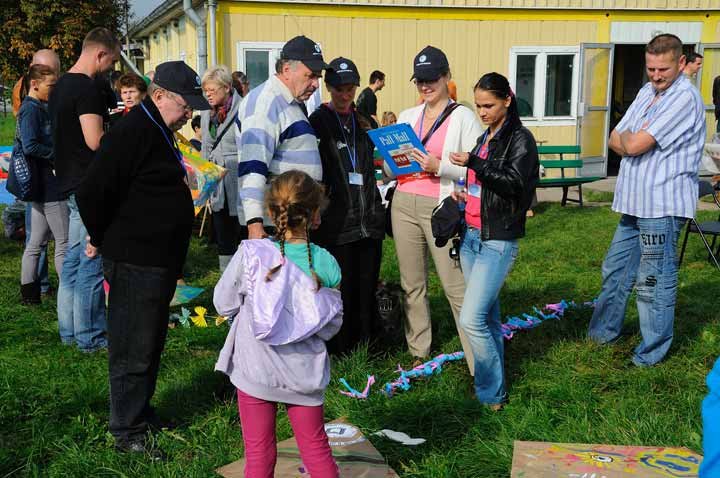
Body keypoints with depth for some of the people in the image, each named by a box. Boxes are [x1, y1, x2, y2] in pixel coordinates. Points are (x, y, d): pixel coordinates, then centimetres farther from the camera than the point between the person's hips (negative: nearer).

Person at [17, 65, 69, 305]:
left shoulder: (40, 107, 17)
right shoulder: (31, 109, -12)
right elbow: (30, 147, -22)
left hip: (43, 186, 10)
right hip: (47, 184, -10)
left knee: (36, 242, 13)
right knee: (64, 242, -4)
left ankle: (29, 294, 20)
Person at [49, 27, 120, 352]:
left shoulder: (61, 85, 15)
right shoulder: (87, 88, -16)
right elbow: (95, 141, -22)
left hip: (69, 183, 10)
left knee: (73, 259, 15)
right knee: (92, 264, -3)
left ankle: (69, 330, 23)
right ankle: (89, 336, 5)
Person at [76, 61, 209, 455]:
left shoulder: (157, 132, 14)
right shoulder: (131, 133, -19)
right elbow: (91, 193, -24)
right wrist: (103, 240, -9)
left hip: (158, 260, 10)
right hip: (134, 263, -10)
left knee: (151, 344, 20)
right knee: (133, 349, 0)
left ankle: (141, 411, 35)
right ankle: (127, 433, 12)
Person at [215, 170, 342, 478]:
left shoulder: (250, 254, -16)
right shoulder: (327, 264, -10)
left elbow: (223, 305, -4)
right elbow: (332, 326, 0)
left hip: (256, 369, -1)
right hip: (304, 372, 1)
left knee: (259, 452, 13)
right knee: (315, 447, 18)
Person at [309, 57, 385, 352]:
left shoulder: (364, 122, 16)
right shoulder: (318, 121, 0)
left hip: (369, 217, 5)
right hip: (337, 221, -5)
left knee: (367, 287, 9)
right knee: (341, 288, -1)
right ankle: (340, 351, 11)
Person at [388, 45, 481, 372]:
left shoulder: (463, 117, -1)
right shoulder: (407, 117, 15)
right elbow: (391, 170, 18)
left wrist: (440, 167, -19)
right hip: (404, 206, 6)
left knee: (457, 288, -7)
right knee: (412, 284, 11)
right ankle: (419, 354, 23)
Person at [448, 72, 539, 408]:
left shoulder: (520, 139, -6)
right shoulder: (483, 138, 15)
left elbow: (514, 184, -18)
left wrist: (473, 163, -24)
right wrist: (464, 195, 6)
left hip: (498, 241, -8)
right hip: (472, 236, 8)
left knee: (471, 319, -14)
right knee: (488, 318, 13)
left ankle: (491, 395, -2)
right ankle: (493, 386, 23)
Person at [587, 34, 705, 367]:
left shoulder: (684, 97, -15)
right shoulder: (647, 92, 14)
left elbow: (635, 145, -20)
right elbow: (615, 141, 11)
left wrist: (627, 136, 1)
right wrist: (634, 139, -9)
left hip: (662, 206, -9)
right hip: (635, 203, 9)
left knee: (654, 282, 0)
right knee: (615, 270, 19)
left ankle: (652, 353, 13)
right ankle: (604, 332, 35)